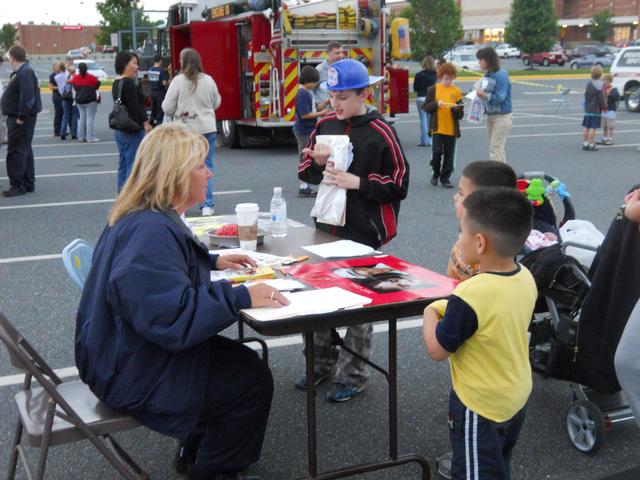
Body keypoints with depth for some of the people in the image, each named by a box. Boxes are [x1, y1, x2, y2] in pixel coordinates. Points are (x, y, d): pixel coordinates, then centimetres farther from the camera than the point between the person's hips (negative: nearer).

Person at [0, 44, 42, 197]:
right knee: (24, 151, 15)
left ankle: (18, 185, -3)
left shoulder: (25, 73, -18)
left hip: (21, 120, -11)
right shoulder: (21, 72, 15)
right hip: (18, 118, 11)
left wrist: (21, 117, -24)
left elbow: (27, 97, -26)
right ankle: (28, 184, 22)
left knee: (16, 152, -7)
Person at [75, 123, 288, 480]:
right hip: (135, 375, -11)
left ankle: (195, 450, 29)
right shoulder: (151, 231, -30)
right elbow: (172, 314, -38)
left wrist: (212, 262, 16)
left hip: (131, 352, 11)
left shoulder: (145, 219, 5)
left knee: (243, 360, 15)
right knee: (253, 380, -3)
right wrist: (241, 297, -31)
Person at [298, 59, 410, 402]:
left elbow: (399, 185, -10)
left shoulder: (380, 132, -11)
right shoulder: (325, 125, 5)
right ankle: (322, 362, 32)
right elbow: (305, 172, 13)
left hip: (364, 233, -5)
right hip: (327, 228, 6)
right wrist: (317, 163, -8)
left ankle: (352, 374, 19)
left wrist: (357, 182, -17)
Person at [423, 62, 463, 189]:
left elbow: (461, 114, 7)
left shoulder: (457, 91, 6)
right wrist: (436, 104, -15)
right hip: (437, 127, -1)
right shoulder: (433, 89, 4)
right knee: (437, 151, -7)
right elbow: (426, 107, 0)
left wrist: (457, 108, -15)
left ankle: (445, 178, 14)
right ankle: (435, 174, 17)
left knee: (449, 155, 3)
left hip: (452, 129, 1)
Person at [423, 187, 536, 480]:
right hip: (517, 398, 8)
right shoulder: (526, 278, -8)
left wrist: (431, 313, -5)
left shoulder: (470, 297, -32)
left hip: (480, 407, -8)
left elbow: (437, 350, -20)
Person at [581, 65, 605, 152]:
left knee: (586, 127, 10)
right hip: (596, 110, -5)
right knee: (593, 128, -2)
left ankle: (585, 144, 15)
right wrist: (604, 108, 2)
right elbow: (601, 99, -10)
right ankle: (591, 145, 1)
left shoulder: (589, 84, 2)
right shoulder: (599, 85, -12)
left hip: (588, 109, 5)